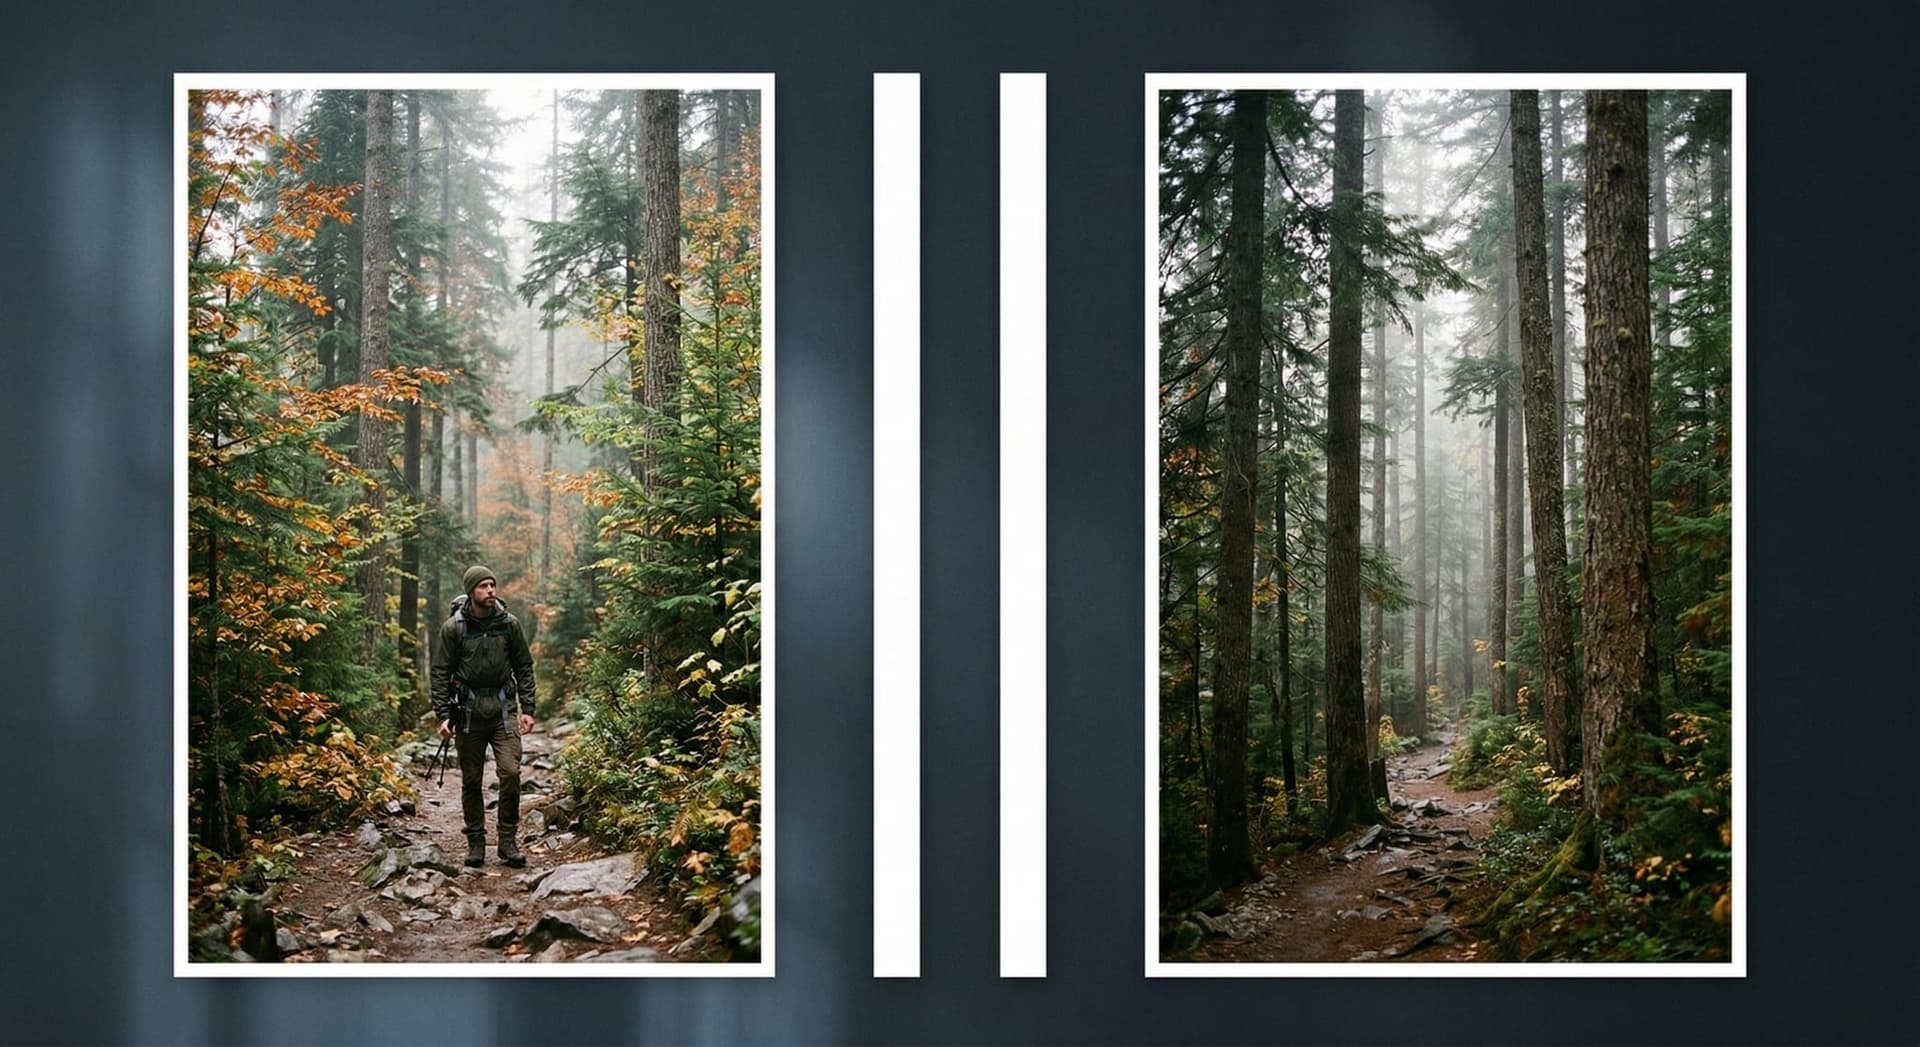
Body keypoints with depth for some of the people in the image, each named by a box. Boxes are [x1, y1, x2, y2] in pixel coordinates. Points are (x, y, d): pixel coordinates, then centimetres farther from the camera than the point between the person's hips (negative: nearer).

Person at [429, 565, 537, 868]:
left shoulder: (509, 624, 1)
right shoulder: (453, 627, -4)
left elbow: (524, 667, 7)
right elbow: (441, 672, -1)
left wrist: (527, 709, 1)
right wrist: (443, 715, -7)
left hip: (503, 709, 1)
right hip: (468, 712, 0)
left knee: (510, 773, -12)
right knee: (471, 781, 6)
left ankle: (508, 840, 0)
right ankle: (476, 842, 18)